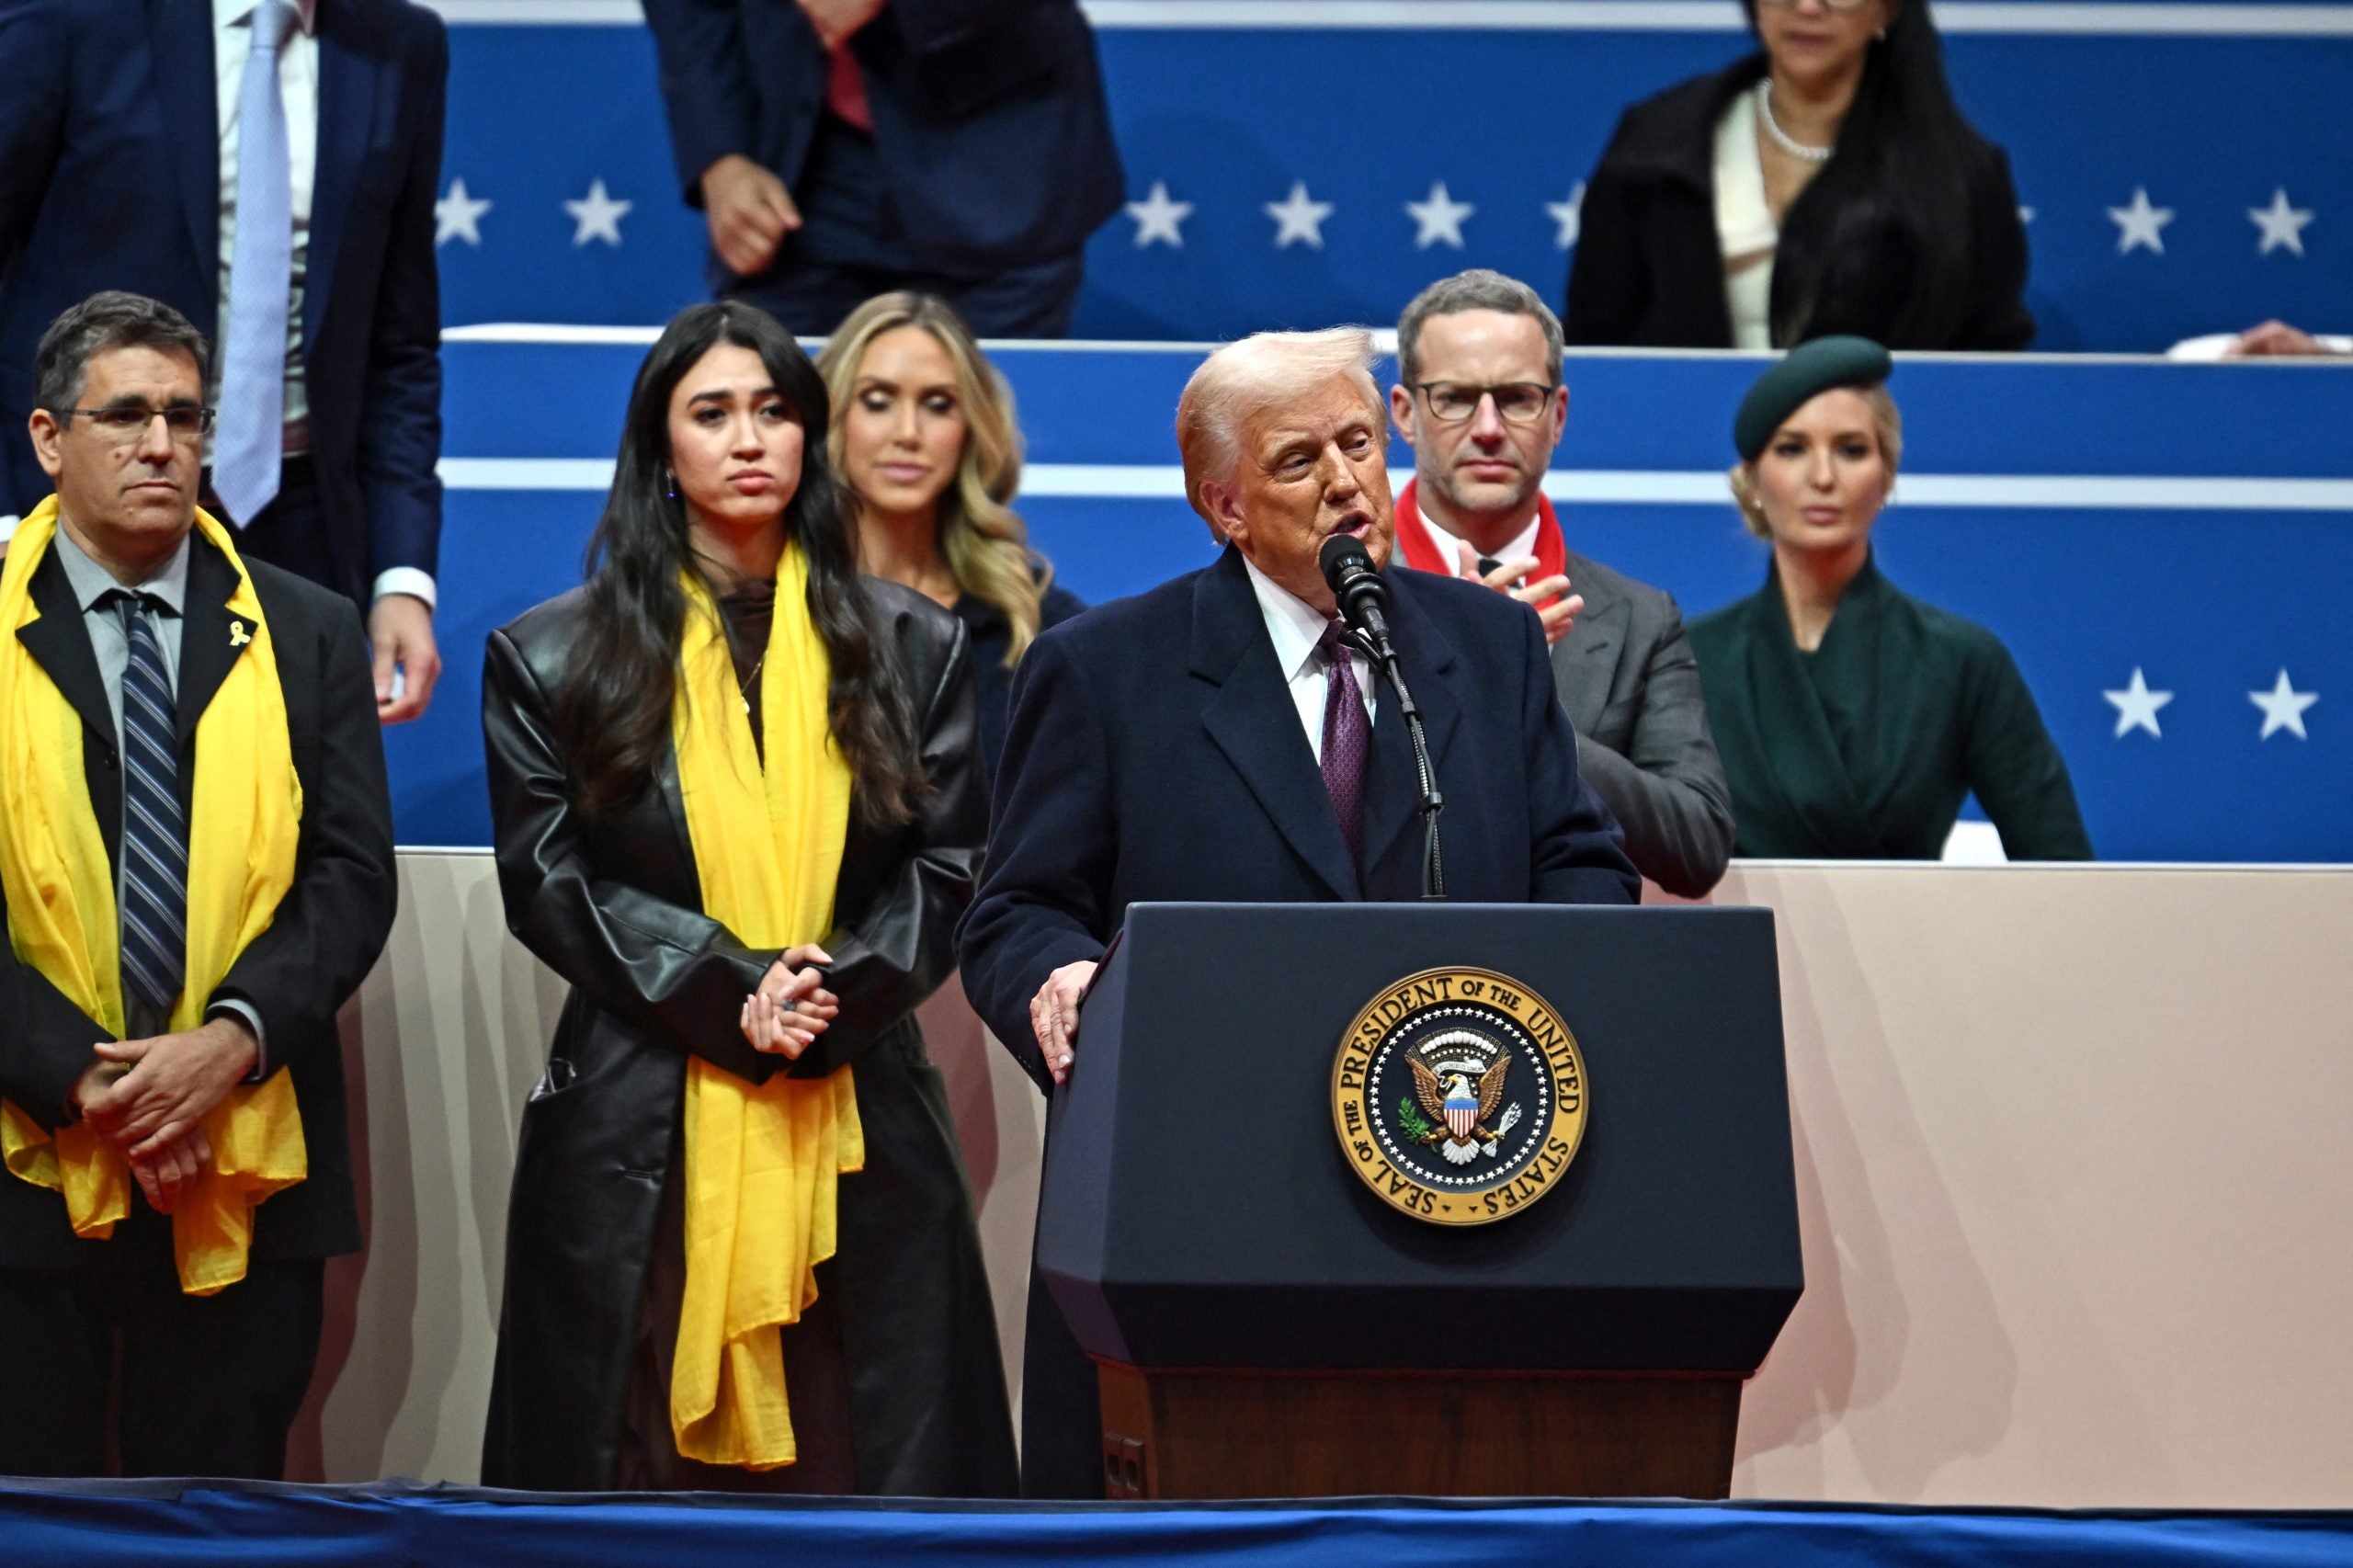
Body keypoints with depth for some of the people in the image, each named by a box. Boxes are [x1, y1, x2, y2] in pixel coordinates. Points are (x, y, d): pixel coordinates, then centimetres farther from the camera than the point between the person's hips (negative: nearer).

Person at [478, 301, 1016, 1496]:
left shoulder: (908, 648, 13)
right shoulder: (552, 659, 8)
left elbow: (946, 868, 8)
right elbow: (551, 883, 1)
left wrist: (833, 995, -11)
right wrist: (726, 994, -12)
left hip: (861, 1137, 1)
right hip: (638, 1136, -1)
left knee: (863, 1458, -4)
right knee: (643, 1470, -4)